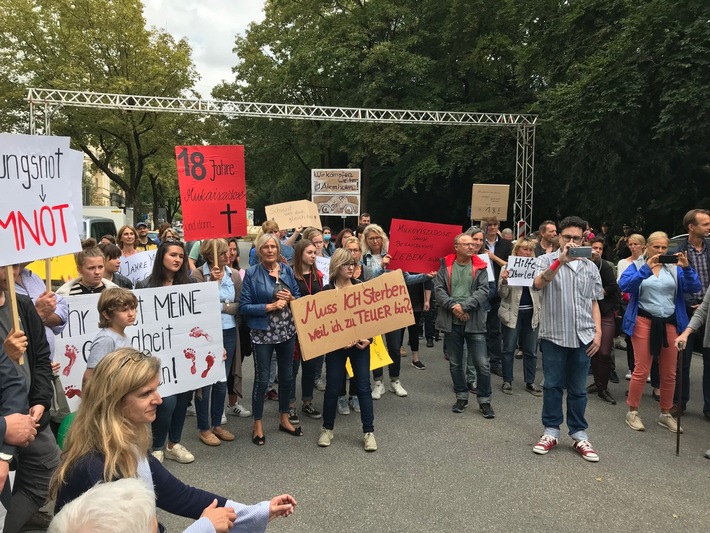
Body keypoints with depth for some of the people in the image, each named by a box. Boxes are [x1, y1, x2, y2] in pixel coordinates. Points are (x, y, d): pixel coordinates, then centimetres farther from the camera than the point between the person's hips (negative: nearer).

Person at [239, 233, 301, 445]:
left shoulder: (287, 270, 3)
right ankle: (258, 425, 21)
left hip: (287, 331, 5)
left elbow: (299, 297, 10)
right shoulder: (252, 273, -9)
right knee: (262, 379, 3)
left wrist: (291, 299, -12)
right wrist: (271, 306, -19)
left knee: (287, 376, 15)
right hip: (263, 333, -4)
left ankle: (284, 419, 33)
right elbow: (244, 306, -13)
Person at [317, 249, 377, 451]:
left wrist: (368, 338, -11)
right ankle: (327, 429, 24)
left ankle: (369, 432, 12)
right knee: (332, 387, 6)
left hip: (360, 343, 1)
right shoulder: (327, 290, -4)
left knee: (363, 387, 3)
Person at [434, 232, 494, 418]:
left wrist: (464, 306, -17)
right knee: (455, 363, 12)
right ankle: (462, 396, 28)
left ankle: (484, 400, 14)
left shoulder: (480, 267, 2)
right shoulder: (446, 266, 5)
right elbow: (438, 289, -3)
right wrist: (452, 306, -16)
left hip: (474, 322, -1)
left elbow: (483, 291, -8)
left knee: (482, 364, -2)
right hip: (452, 322, 2)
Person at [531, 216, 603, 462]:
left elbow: (594, 302, 14)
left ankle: (579, 435, 18)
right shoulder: (547, 260, -1)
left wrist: (597, 332, 5)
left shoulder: (590, 266, 11)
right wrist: (560, 260, -32)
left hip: (582, 336, 3)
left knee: (578, 389, 9)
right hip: (554, 334, -2)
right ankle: (551, 431, 17)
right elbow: (538, 284, -22)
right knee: (552, 386, 6)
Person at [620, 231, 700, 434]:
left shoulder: (674, 268, 10)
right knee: (641, 370, -4)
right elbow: (625, 286, -15)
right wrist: (646, 269, -24)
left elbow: (693, 288, -2)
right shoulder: (637, 266, 2)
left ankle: (665, 414, 24)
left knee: (669, 373, 9)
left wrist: (686, 267, -17)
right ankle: (632, 412, 10)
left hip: (670, 323, 3)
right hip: (644, 322, -3)